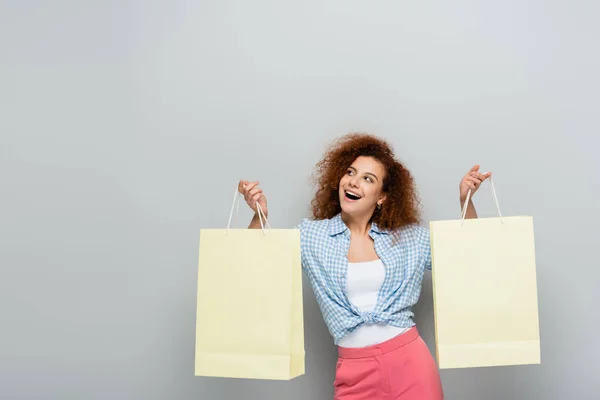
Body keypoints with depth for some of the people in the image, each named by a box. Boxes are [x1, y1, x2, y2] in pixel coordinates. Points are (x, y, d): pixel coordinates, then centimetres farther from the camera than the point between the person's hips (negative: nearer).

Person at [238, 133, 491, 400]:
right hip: (354, 368, 0)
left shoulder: (408, 236, 5)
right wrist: (259, 215, -17)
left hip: (409, 359, 1)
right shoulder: (310, 235, 2)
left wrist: (465, 200, -2)